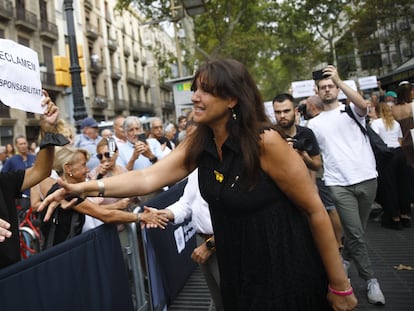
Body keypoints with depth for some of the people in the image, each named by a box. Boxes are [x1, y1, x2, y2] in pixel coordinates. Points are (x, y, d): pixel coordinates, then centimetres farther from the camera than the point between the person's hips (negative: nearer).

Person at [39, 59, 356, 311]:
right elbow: (149, 177, -12)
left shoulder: (265, 141, -23)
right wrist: (87, 188, -26)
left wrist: (339, 285, -12)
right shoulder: (198, 143, -4)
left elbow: (315, 210, -17)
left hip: (286, 271, -6)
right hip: (237, 270, 6)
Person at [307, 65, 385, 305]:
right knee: (356, 233, -5)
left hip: (367, 178, 1)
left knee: (357, 231, 14)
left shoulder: (352, 110, 7)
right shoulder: (314, 123, 11)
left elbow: (363, 104, -18)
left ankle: (346, 259, 38)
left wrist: (339, 80, -24)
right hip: (338, 184, 0)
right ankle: (371, 280, 9)